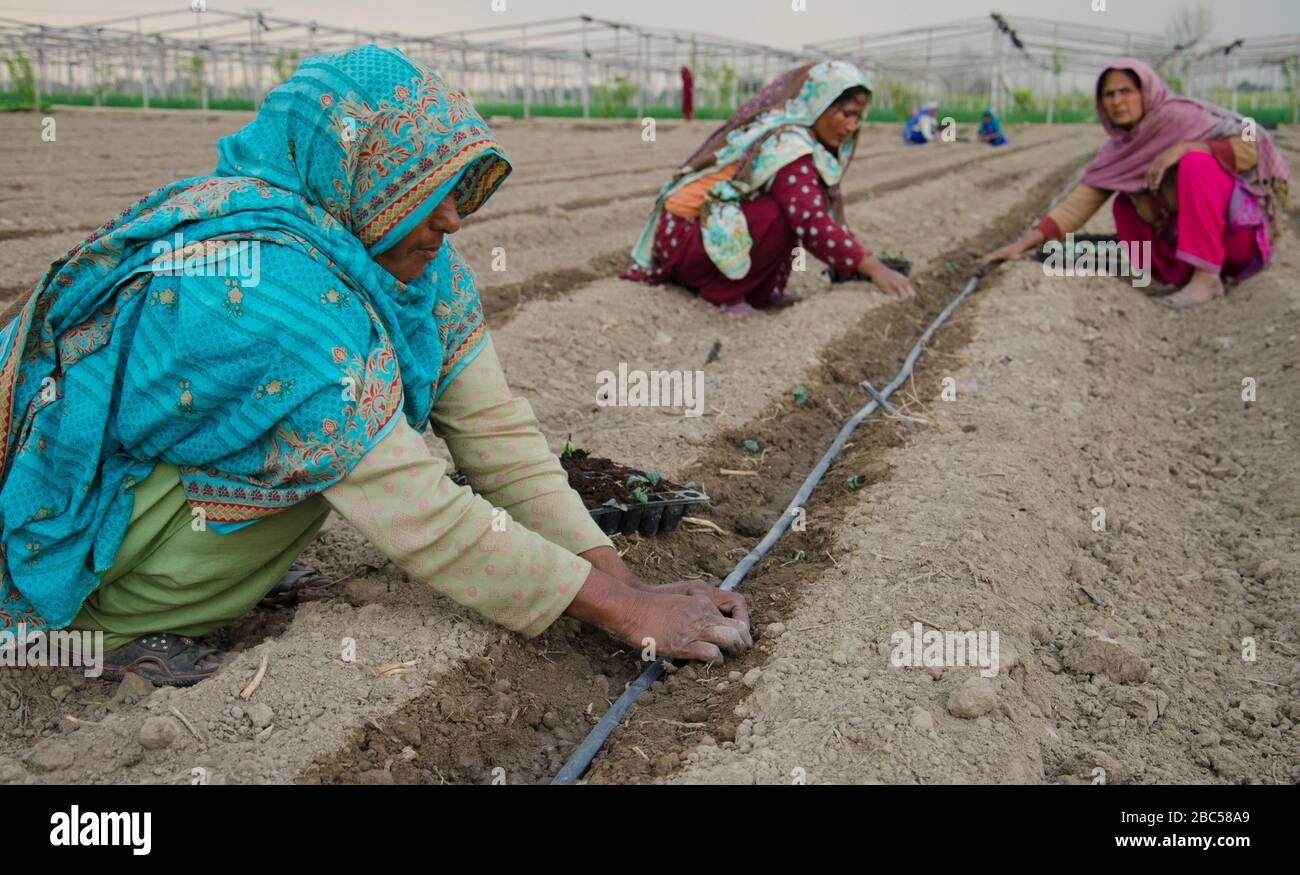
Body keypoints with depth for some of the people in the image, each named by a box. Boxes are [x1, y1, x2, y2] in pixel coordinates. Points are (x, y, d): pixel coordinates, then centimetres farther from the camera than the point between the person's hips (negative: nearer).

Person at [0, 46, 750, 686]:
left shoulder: (419, 260, -9)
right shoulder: (275, 289, -35)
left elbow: (495, 430, -11)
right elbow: (424, 519, -34)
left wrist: (620, 580, -20)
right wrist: (625, 613, -29)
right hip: (60, 509, -8)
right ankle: (106, 619, -9)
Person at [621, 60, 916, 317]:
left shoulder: (779, 131, 9)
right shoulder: (787, 144, -20)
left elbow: (823, 212, 16)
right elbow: (812, 225, -30)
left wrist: (858, 260, 11)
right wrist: (872, 267, -27)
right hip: (683, 238, -10)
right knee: (786, 216, -26)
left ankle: (761, 290, 6)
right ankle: (724, 291, -11)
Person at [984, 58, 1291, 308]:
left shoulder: (1178, 116, -15)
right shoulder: (1117, 151, 2)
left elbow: (1253, 147, -18)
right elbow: (1080, 201, -4)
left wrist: (1188, 147, -31)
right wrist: (1025, 242, -13)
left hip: (1237, 222, -6)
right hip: (1186, 231, 6)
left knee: (1195, 163, -28)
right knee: (1124, 205, -5)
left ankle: (1207, 276, -26)